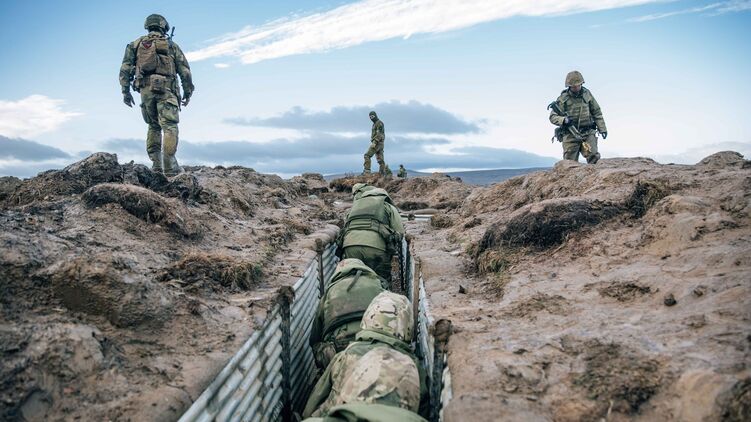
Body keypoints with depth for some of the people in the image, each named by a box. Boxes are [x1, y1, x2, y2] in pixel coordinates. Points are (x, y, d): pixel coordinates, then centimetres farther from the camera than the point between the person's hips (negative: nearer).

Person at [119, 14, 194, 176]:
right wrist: (188, 92, 13)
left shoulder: (136, 44, 17)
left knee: (153, 126, 16)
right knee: (170, 127, -9)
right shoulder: (171, 45, 11)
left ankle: (156, 164, 8)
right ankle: (170, 166, -21)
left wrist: (126, 91, 10)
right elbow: (184, 71, 7)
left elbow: (125, 68, 8)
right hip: (165, 89, -3)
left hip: (145, 89, 3)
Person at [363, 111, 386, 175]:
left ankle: (366, 171, -19)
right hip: (378, 144, 10)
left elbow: (379, 134, -19)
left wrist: (374, 142, -26)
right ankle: (383, 174, 0)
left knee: (367, 155, -14)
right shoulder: (375, 124, 24)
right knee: (380, 160, 4)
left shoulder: (379, 123, -8)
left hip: (377, 143, -10)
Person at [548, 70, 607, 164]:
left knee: (594, 156, -16)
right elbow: (553, 117, -5)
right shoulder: (563, 98, -3)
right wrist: (563, 120, -25)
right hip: (571, 135, -2)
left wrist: (602, 128, 9)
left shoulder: (587, 94, 6)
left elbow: (596, 112, 13)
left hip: (588, 133, 2)